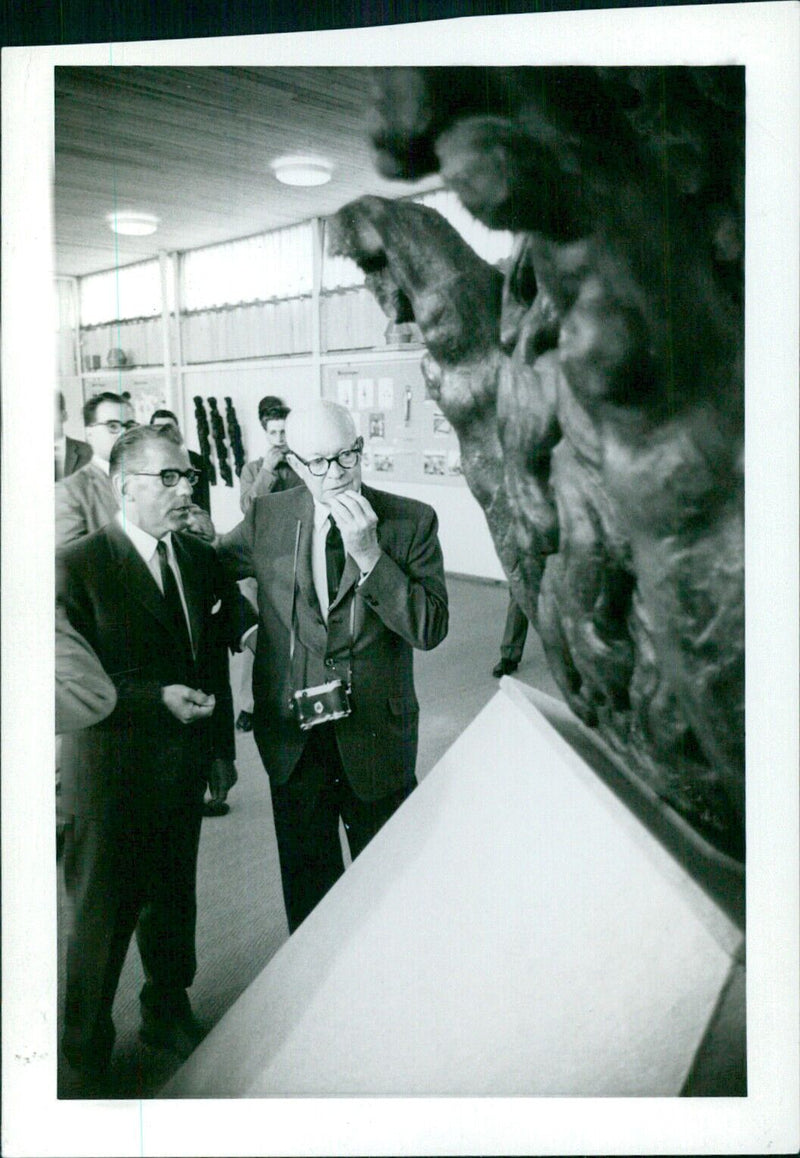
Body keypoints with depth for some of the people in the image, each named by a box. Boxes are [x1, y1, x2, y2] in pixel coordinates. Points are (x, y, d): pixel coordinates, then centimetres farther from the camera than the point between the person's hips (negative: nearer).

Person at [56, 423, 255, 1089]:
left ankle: (169, 1011, 47)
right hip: (113, 777, -5)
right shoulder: (77, 567, -15)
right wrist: (157, 697, -26)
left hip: (184, 768, 6)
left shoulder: (202, 561, 4)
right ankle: (86, 1048, 34)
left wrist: (221, 747, 13)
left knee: (175, 900, 22)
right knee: (103, 913, 11)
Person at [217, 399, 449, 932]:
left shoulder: (412, 521, -10)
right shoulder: (267, 517, -4)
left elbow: (431, 629, -18)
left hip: (376, 736, -1)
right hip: (292, 738, 2)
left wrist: (369, 555, -25)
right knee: (304, 877, 20)